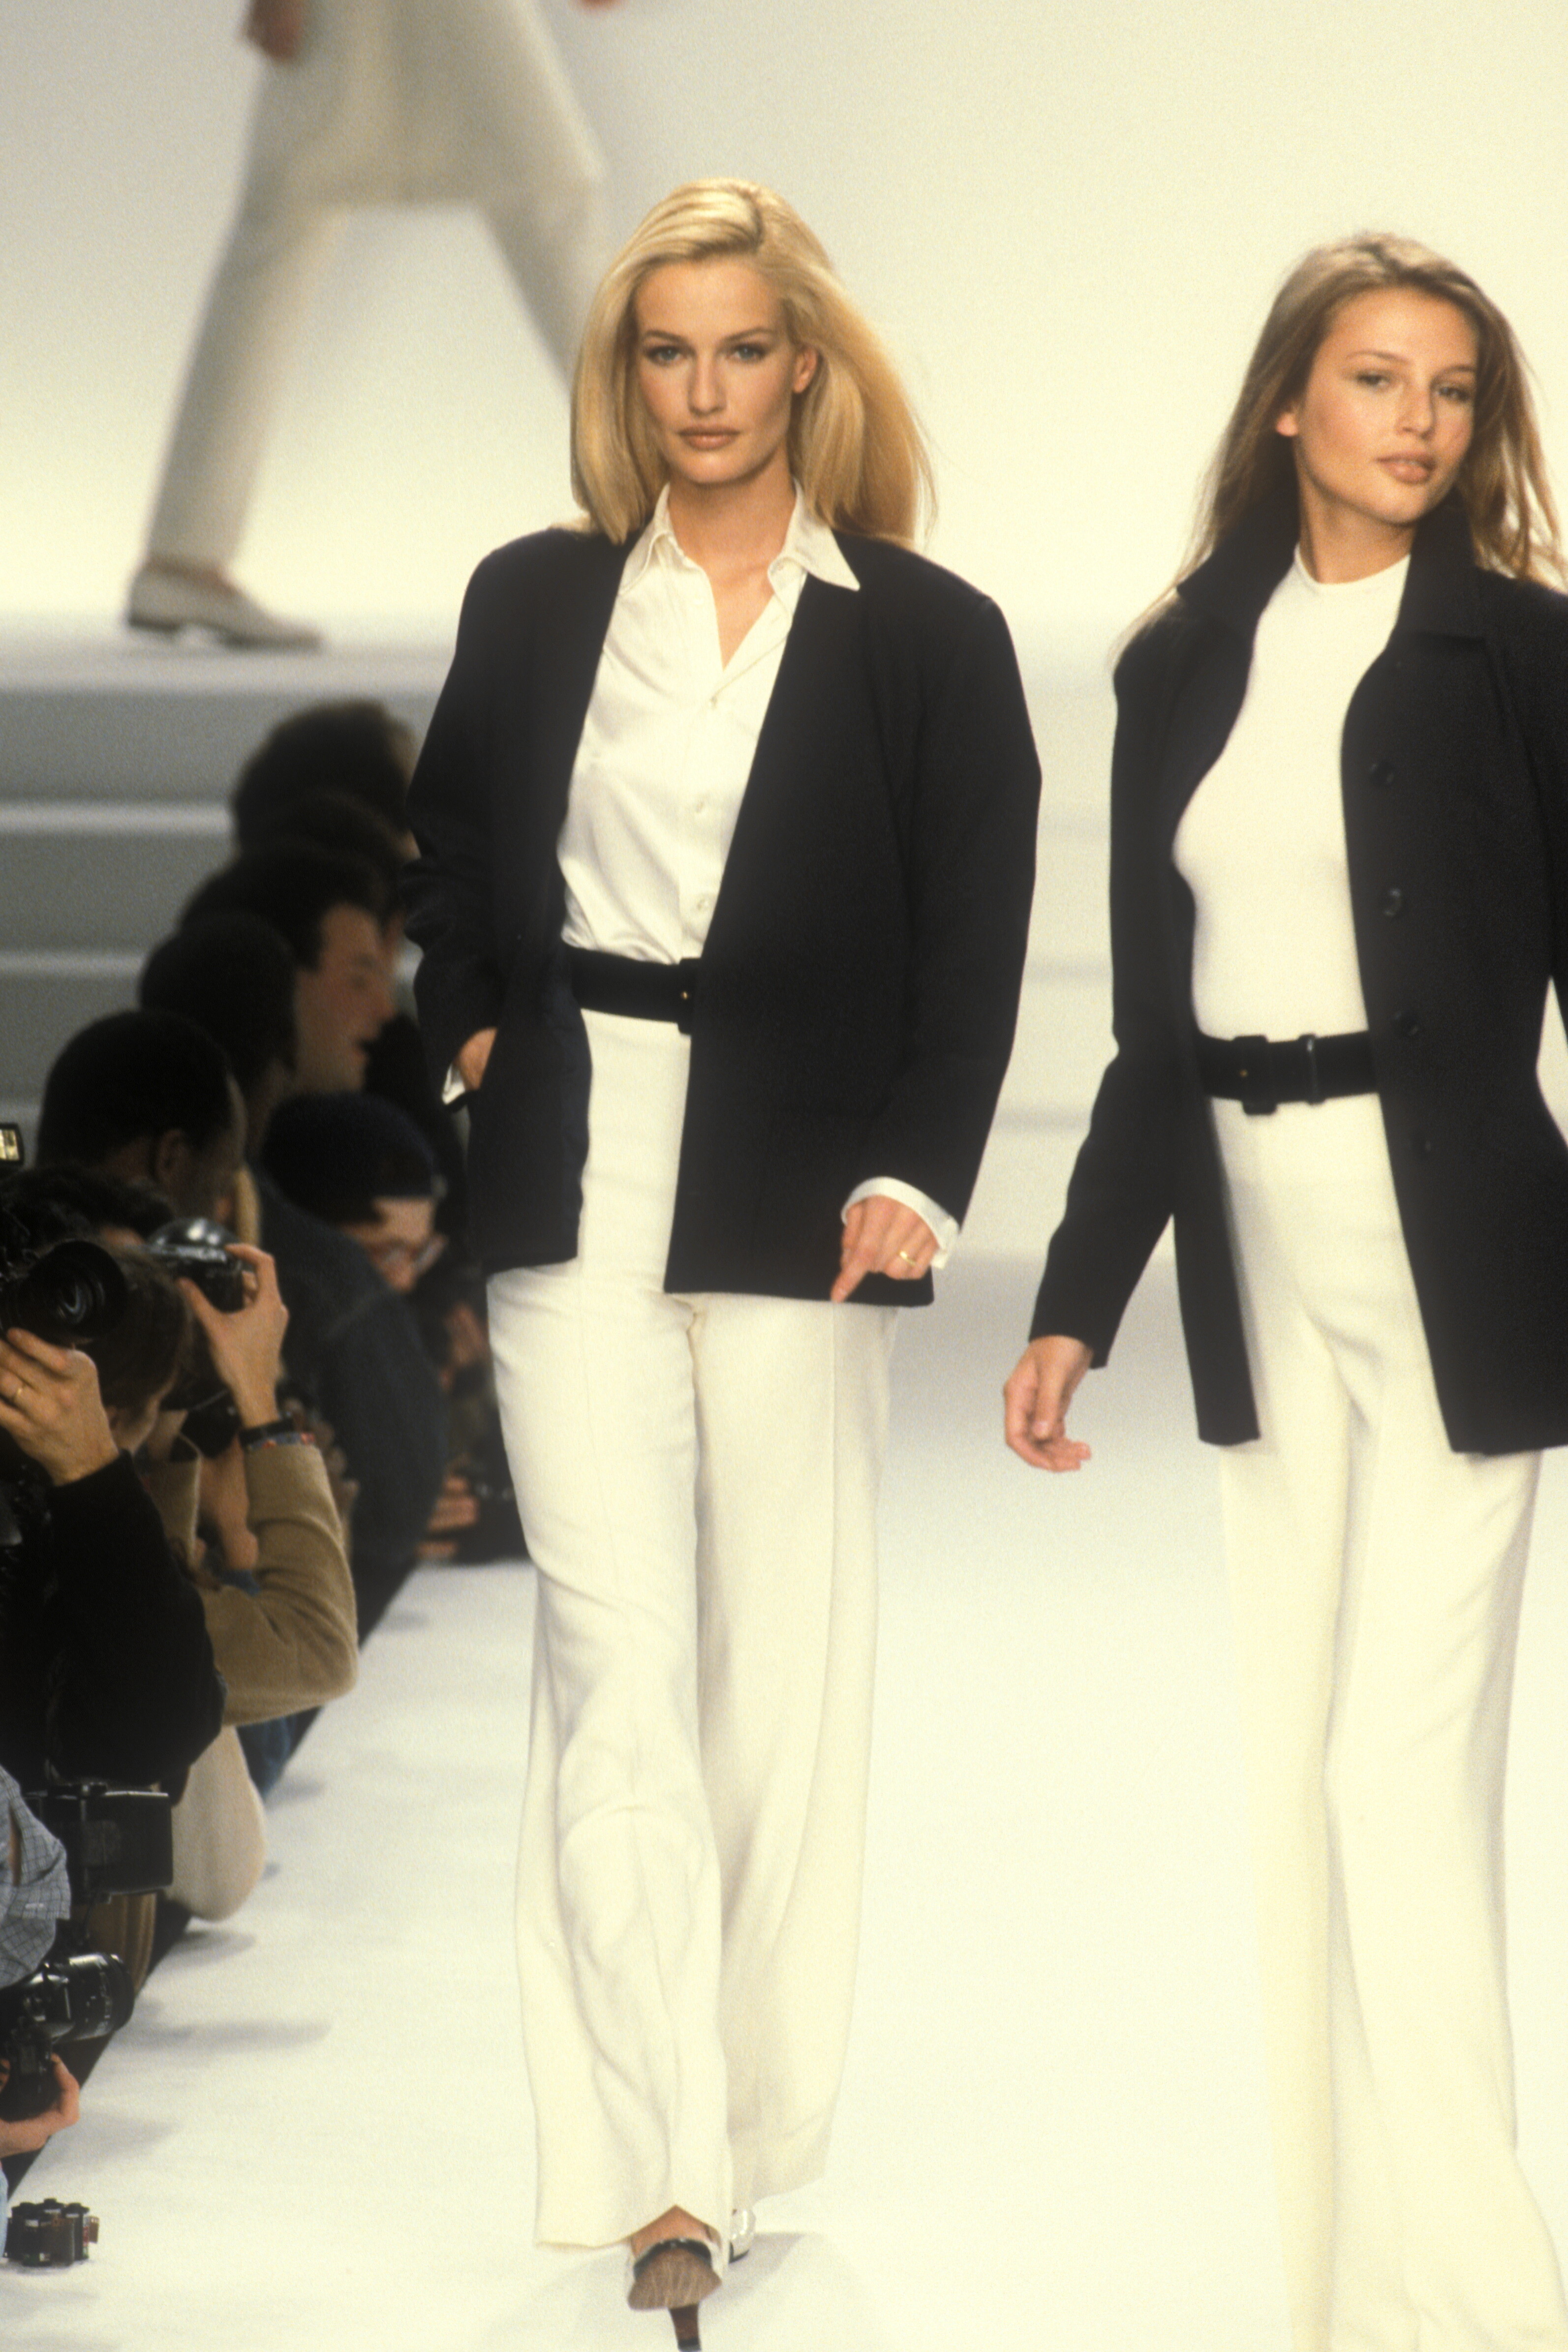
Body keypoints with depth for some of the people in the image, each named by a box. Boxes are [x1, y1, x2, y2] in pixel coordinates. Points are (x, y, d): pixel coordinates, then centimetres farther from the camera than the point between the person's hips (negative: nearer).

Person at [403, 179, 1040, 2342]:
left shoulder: (928, 638, 2)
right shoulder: (533, 603, 10)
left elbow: (973, 948, -3)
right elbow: (447, 846, 25)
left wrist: (915, 1174, -16)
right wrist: (469, 1024, 8)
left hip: (794, 1200, -1)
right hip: (575, 1188, 1)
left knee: (780, 1673, 4)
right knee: (620, 1667, -8)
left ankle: (753, 2120, 18)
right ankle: (657, 2171, -12)